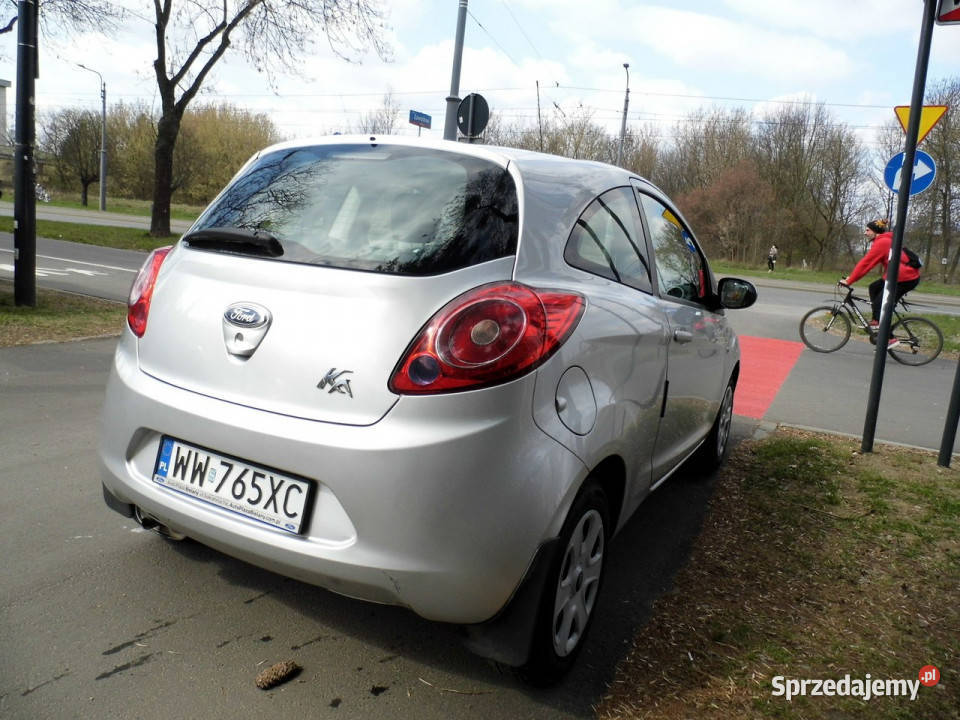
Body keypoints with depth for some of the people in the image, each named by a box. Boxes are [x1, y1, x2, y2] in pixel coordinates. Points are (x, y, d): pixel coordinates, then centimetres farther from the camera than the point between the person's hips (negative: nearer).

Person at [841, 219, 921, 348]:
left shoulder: (881, 243, -16)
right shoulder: (884, 241, 16)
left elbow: (866, 263, -18)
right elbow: (867, 262, 17)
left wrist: (849, 281, -14)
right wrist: (851, 277, 14)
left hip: (905, 278, -10)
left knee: (879, 305, -7)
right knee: (874, 287, 18)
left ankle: (890, 338, -4)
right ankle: (876, 321, 17)